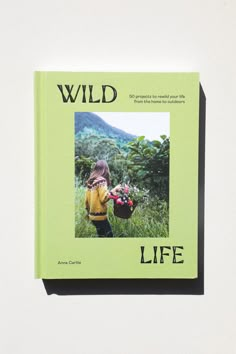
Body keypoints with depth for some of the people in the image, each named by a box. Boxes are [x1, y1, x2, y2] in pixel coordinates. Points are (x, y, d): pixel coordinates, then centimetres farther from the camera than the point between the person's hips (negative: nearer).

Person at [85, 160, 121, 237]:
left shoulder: (90, 182, 10)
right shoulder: (101, 180, -13)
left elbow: (87, 199, 14)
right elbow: (104, 198, -20)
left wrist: (88, 212, 25)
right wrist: (114, 190, -14)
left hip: (93, 215, 8)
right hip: (100, 215, -8)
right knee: (108, 235, -2)